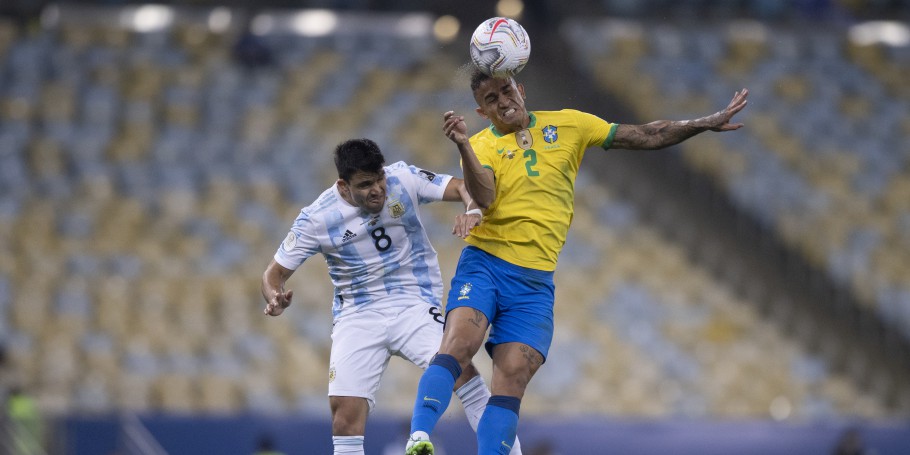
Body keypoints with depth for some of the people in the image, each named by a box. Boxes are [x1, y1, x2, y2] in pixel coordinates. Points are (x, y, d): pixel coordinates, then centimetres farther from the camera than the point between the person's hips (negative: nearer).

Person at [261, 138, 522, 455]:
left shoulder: (404, 179, -8)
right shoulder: (316, 219, -9)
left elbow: (462, 187, -6)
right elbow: (276, 271, -2)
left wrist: (472, 210, -29)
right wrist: (274, 298, -25)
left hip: (415, 306, -1)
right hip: (357, 317, 1)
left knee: (458, 365, -26)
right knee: (344, 405, -14)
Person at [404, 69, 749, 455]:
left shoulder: (568, 126, 12)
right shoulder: (481, 145, 5)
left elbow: (645, 136, 15)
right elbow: (484, 198, -15)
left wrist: (708, 123, 12)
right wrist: (463, 146, -29)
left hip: (535, 280, 2)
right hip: (484, 263, -2)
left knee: (513, 376, -11)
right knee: (458, 345, -26)